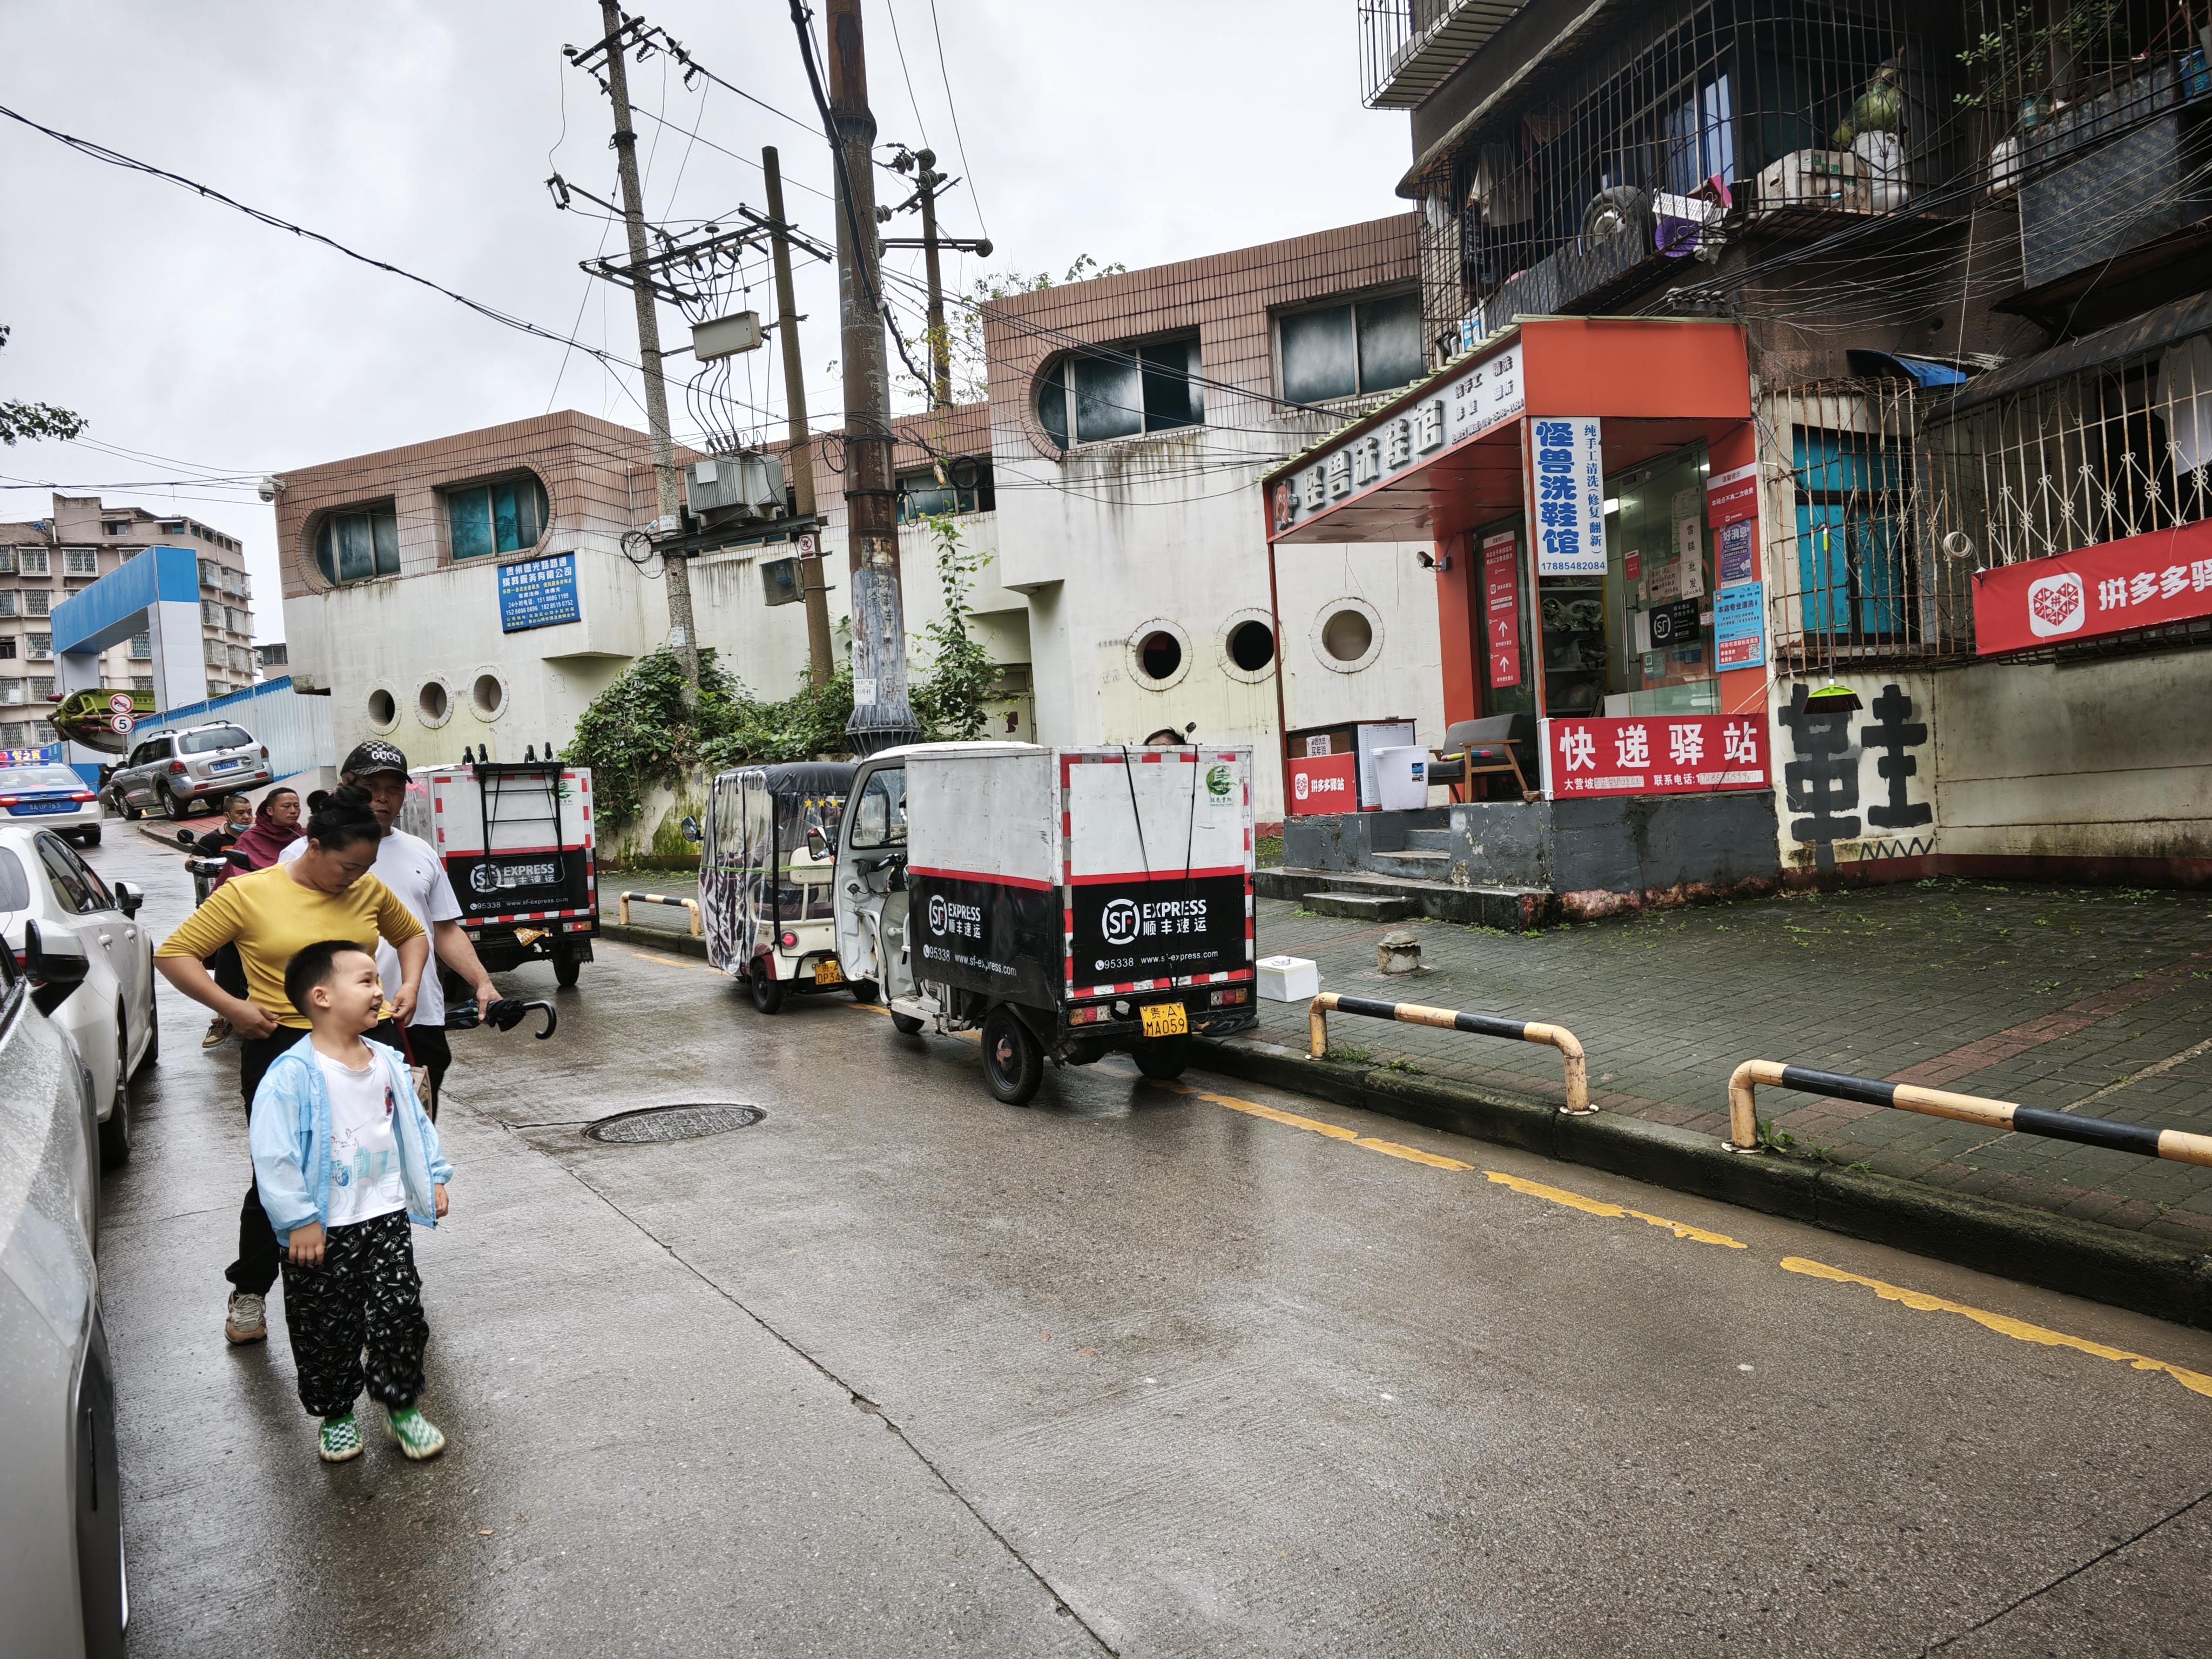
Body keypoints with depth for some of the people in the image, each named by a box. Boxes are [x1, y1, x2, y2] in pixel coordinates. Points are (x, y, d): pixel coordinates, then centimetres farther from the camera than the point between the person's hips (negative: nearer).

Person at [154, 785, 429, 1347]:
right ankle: (249, 1292, 28)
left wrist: (409, 985, 5)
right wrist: (232, 1007, -13)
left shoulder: (370, 891, 5)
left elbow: (411, 935, 23)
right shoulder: (249, 894, -5)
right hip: (283, 1045, -3)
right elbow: (174, 954, -3)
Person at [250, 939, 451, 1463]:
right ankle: (336, 1415, 30)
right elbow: (273, 1154, -17)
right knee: (327, 1327, 9)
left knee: (401, 1312, 5)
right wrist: (298, 1221, -17)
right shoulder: (292, 1074, -16)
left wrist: (435, 1178, 10)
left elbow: (415, 1125, 15)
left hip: (386, 1218, 4)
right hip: (322, 1232, -4)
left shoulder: (387, 1064, 4)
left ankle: (402, 1407, 22)